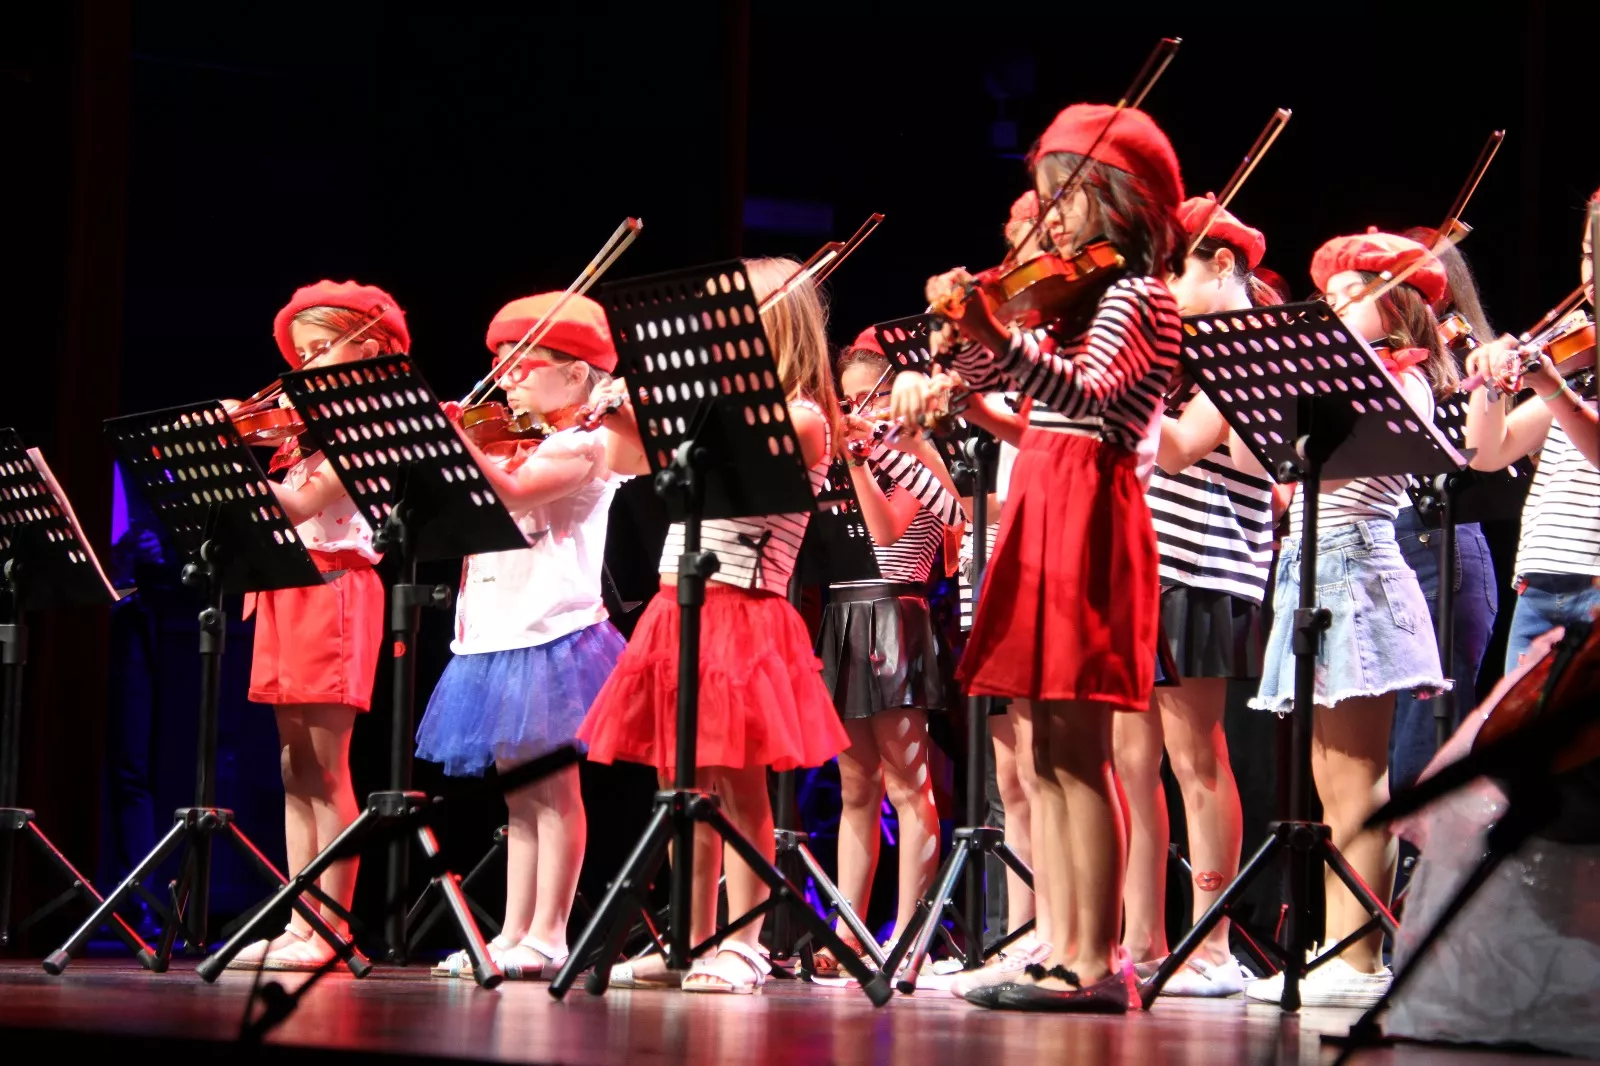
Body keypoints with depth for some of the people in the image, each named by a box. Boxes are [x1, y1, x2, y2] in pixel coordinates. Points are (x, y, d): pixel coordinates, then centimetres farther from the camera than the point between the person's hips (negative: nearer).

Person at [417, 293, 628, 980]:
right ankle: (513, 934, 11)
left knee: (551, 786, -6)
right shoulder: (510, 447, 19)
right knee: (518, 794, 9)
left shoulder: (582, 447, -6)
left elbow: (510, 493, -21)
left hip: (551, 632, -8)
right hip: (495, 636, 8)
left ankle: (547, 935, -6)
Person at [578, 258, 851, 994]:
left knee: (739, 785, -6)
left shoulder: (801, 421, -6)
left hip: (743, 615, -8)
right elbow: (634, 462, 21)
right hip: (679, 611, 8)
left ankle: (742, 948, -3)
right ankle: (690, 945, 15)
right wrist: (622, 415, 4)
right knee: (683, 786, 9)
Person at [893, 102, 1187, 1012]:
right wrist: (970, 331, 2)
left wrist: (1001, 337, -37)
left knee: (1077, 750, -11)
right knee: (1049, 755, 5)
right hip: (1042, 512, 9)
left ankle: (1097, 964, -12)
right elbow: (989, 378, 23)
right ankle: (1064, 953, 6)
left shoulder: (1137, 296, -7)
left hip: (1086, 518, -9)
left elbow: (1093, 392, -24)